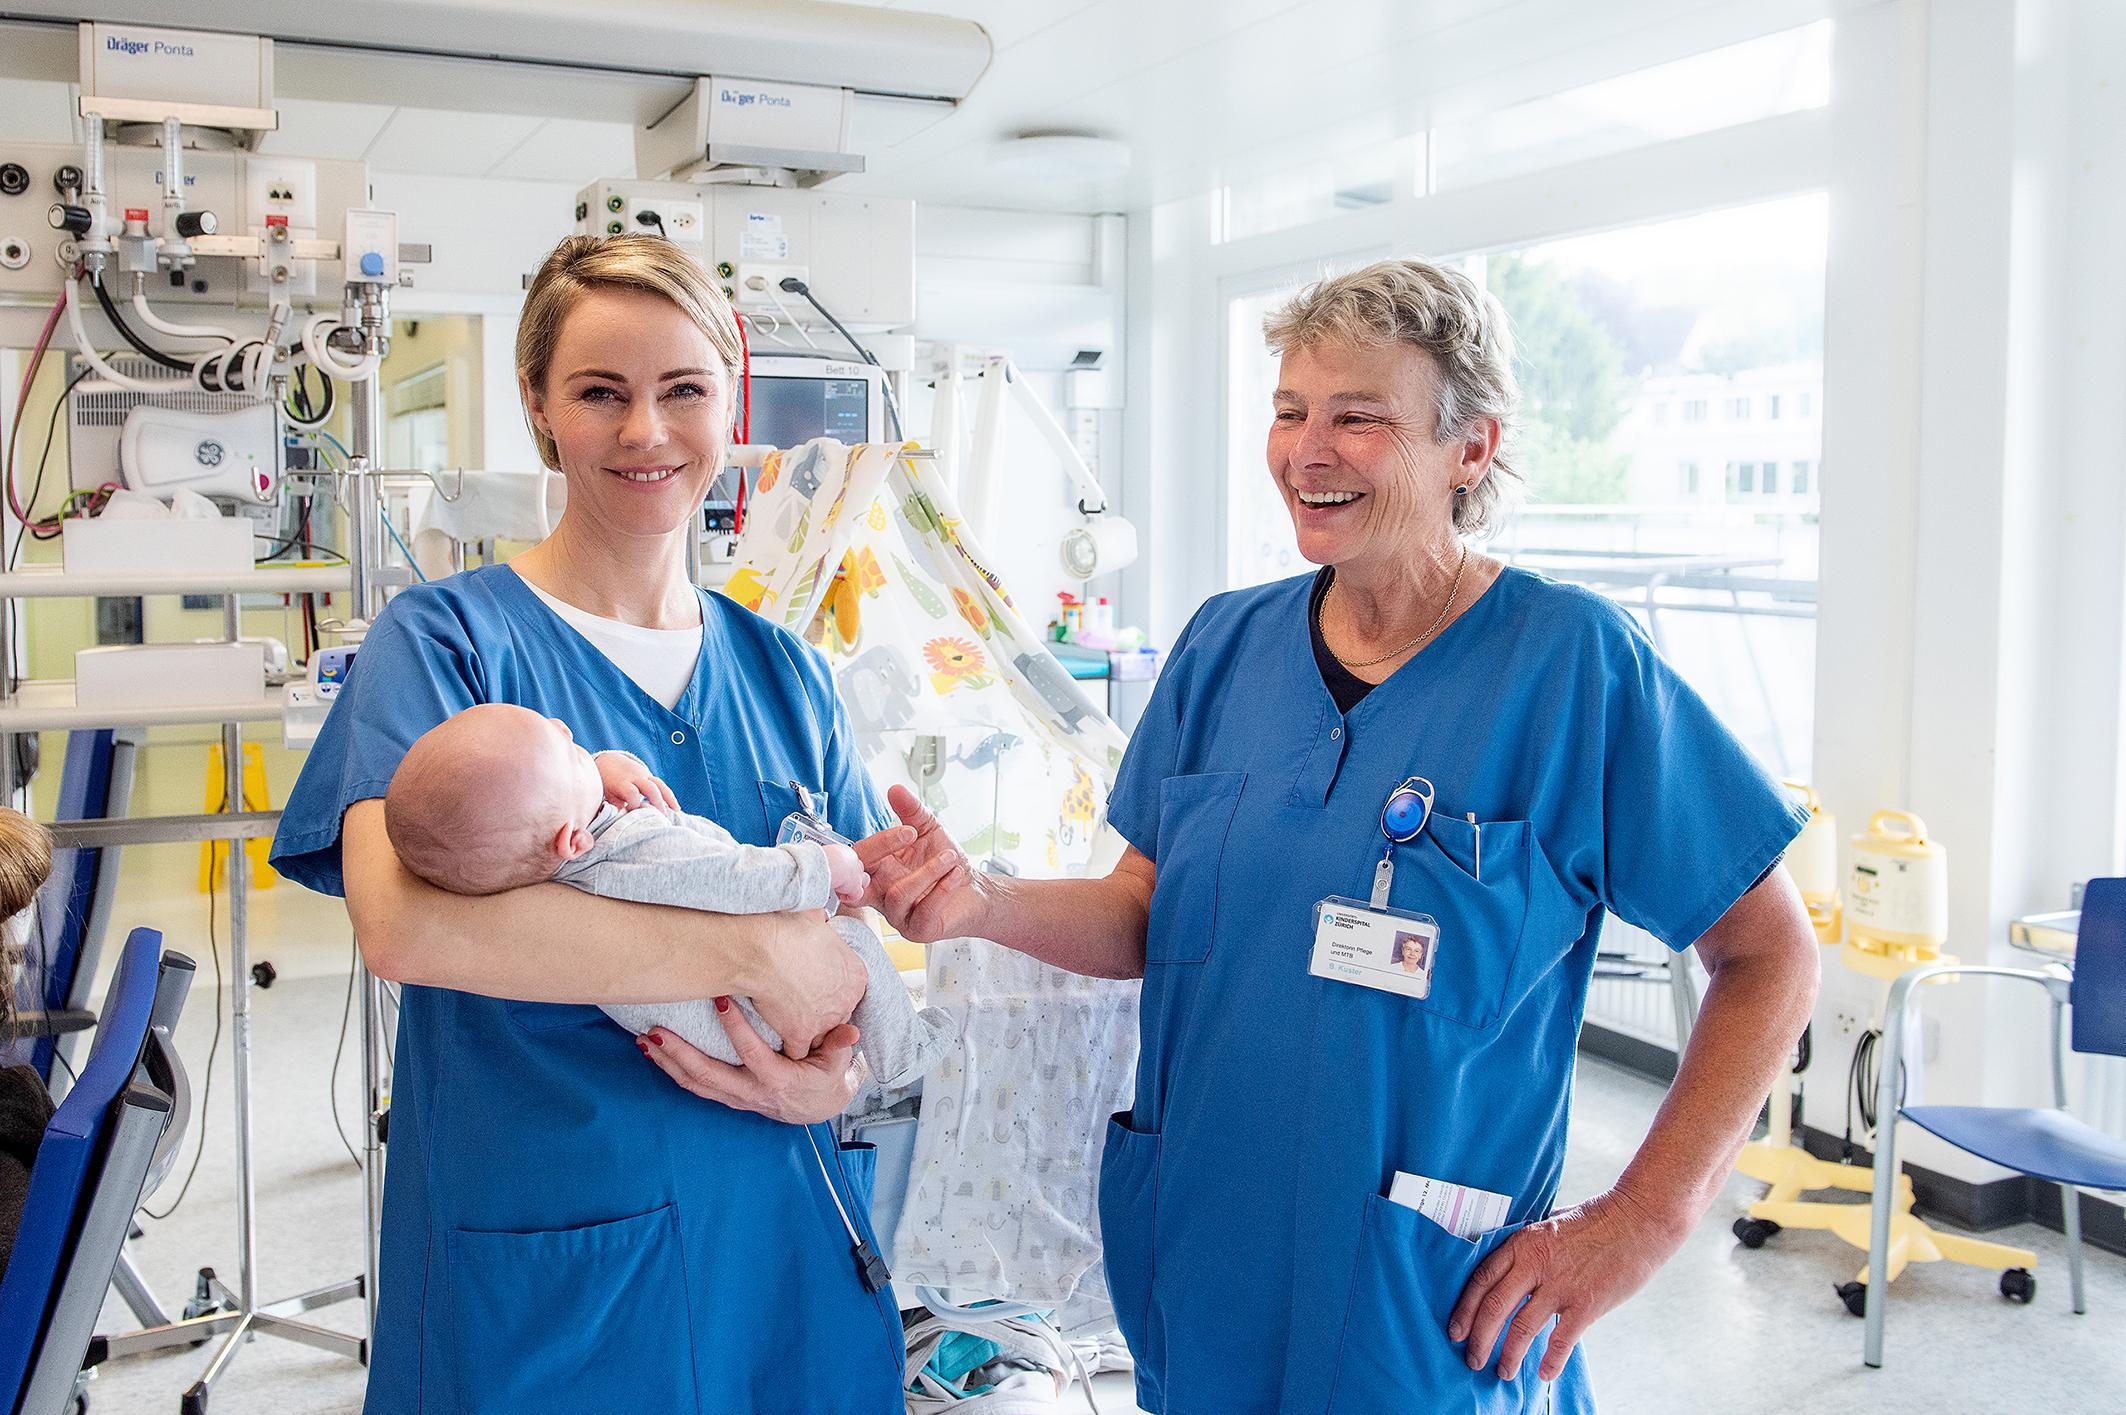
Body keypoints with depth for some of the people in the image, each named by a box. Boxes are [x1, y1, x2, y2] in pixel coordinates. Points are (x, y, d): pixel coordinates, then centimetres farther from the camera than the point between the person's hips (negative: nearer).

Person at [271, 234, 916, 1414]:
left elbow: (870, 935, 8)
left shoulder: (780, 672, 7)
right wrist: (753, 952, -24)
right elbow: (400, 918, -24)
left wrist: (840, 1075, -14)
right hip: (544, 1263, -4)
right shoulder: (446, 637, -7)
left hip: (784, 1243, 5)